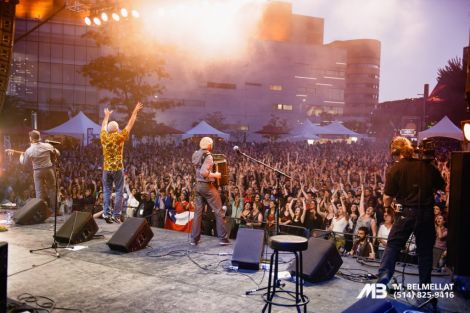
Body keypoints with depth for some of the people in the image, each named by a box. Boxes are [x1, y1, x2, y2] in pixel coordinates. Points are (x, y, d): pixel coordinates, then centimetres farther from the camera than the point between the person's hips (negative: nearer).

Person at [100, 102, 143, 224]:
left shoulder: (104, 136, 1)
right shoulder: (119, 137, -9)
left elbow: (103, 126, 21)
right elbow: (130, 124, -4)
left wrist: (106, 116, 38)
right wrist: (135, 111, 4)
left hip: (106, 168, 4)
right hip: (117, 168, -4)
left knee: (107, 191, 10)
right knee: (119, 192, 2)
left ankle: (106, 213, 2)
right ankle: (116, 215, -2)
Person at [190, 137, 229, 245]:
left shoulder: (196, 155, 8)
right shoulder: (208, 156, -17)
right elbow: (203, 172, -27)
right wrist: (215, 175, -16)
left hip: (198, 185, 8)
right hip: (207, 186, -8)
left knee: (198, 211, 11)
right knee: (218, 211, 2)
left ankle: (194, 238, 13)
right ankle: (222, 238, 4)